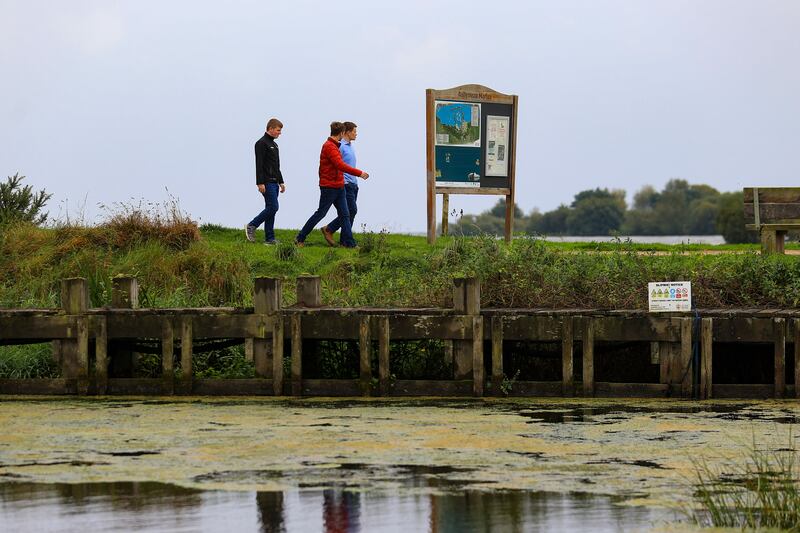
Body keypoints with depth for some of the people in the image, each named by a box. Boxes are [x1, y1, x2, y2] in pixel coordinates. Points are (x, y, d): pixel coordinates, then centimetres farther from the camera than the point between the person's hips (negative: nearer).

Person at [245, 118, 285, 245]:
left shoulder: (274, 145, 20)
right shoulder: (261, 144, -10)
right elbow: (259, 164, -17)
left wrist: (281, 182, 22)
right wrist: (260, 183, -22)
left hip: (274, 183, 9)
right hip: (267, 182, -9)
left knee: (271, 209, 6)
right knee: (273, 207, -14)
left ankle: (269, 238, 6)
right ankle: (251, 226, -4)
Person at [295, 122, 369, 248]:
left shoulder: (334, 146, 14)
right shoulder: (329, 146, -17)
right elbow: (341, 165, -26)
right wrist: (359, 173, -25)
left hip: (338, 187, 9)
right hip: (329, 186, -9)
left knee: (344, 215, 4)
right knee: (320, 213, -2)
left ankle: (349, 242, 3)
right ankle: (300, 239, 8)